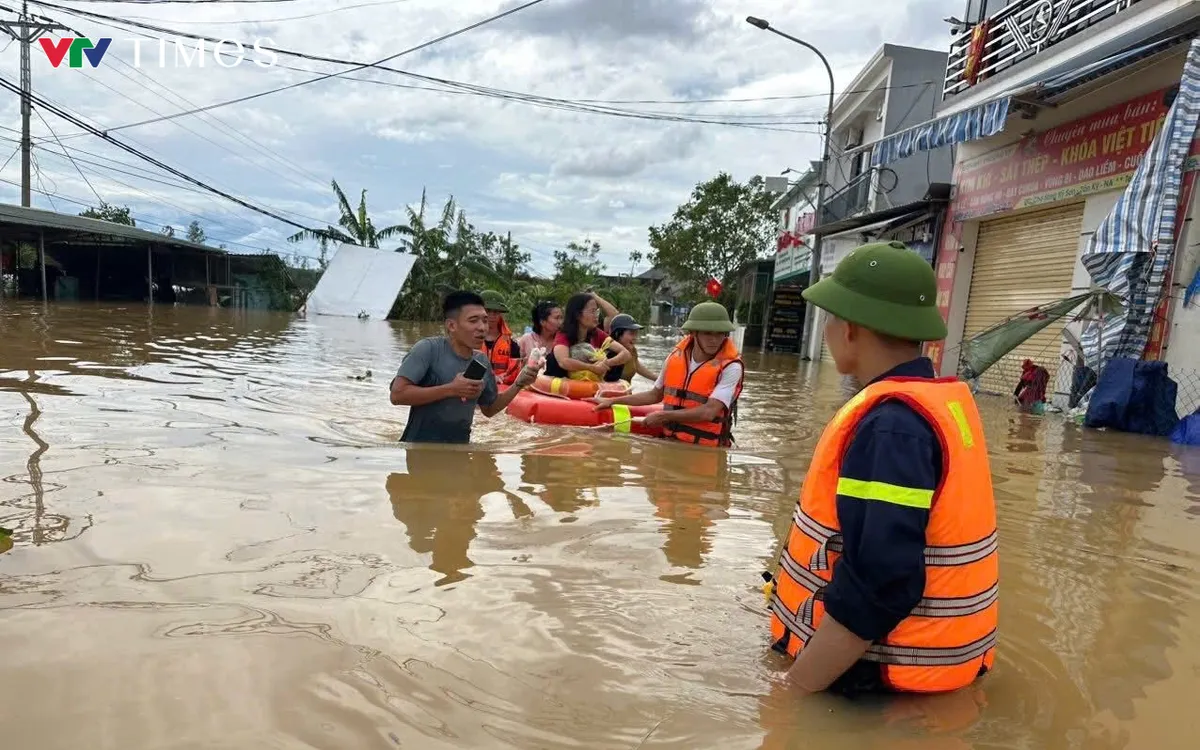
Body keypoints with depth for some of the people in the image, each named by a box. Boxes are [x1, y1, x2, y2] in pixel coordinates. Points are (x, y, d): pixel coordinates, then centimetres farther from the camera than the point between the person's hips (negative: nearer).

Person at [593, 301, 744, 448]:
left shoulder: (731, 367, -11)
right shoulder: (675, 357, 5)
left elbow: (709, 412, -20)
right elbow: (655, 395, 20)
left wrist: (663, 416, -14)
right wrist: (613, 401, 21)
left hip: (706, 449, -4)